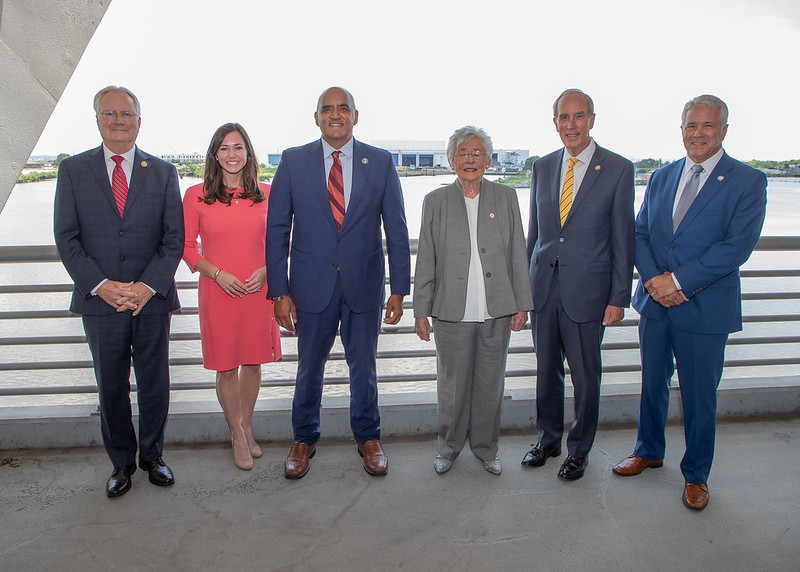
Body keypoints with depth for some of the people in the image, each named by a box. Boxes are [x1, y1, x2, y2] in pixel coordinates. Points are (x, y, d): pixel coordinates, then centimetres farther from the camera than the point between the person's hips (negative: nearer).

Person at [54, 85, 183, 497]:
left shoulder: (163, 172, 4)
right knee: (111, 389, 11)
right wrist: (100, 285, -13)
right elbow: (66, 238, 0)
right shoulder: (72, 170, 4)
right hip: (100, 302, 0)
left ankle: (152, 455, 30)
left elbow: (174, 238, 0)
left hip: (152, 299, 0)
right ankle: (121, 462, 29)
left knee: (155, 385, 10)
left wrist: (148, 285, -13)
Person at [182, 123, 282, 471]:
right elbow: (187, 246, 1)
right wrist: (218, 273, -12)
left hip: (259, 291, 2)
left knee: (253, 362, 12)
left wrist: (265, 271, -8)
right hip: (218, 292, -2)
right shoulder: (196, 195, -2)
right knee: (226, 368, 6)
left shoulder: (265, 194, 3)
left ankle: (247, 426, 34)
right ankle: (237, 436, 26)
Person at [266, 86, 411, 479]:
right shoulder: (293, 162, 0)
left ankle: (368, 438, 34)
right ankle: (304, 439, 34)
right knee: (309, 368, 13)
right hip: (312, 285, 0)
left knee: (363, 366, 13)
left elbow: (397, 231, 2)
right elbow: (277, 230, 0)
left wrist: (399, 289, -2)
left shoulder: (381, 163, 1)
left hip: (364, 284, 0)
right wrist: (279, 291, -6)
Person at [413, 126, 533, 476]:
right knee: (452, 384, 7)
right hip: (452, 313, -1)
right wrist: (421, 311, 1)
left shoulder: (506, 198, 7)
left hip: (497, 312, 1)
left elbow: (518, 255, 7)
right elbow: (426, 261, 3)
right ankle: (448, 448, 28)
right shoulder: (435, 201, 4)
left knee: (491, 383, 11)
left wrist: (522, 304, 4)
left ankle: (486, 449, 30)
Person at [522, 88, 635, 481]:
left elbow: (622, 238, -4)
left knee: (585, 377, 9)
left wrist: (619, 297, -7)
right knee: (546, 371, 15)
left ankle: (579, 450, 29)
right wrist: (524, 284, 10)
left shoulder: (618, 169, -5)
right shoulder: (542, 167, 7)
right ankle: (548, 439, 35)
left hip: (586, 290, -3)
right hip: (543, 287, 4)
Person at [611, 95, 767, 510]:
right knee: (652, 384, 18)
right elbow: (640, 233, 5)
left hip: (705, 309, -4)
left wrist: (677, 280, -20)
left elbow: (738, 245, -16)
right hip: (655, 303, 4)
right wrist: (653, 278, -13)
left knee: (699, 398, 8)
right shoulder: (661, 178, 8)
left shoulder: (748, 182, -7)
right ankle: (649, 451, 41)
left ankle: (695, 475, 29)